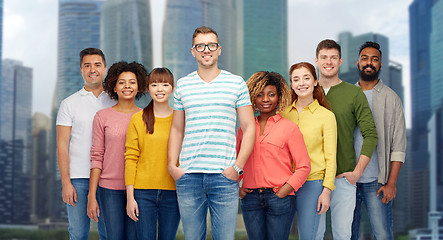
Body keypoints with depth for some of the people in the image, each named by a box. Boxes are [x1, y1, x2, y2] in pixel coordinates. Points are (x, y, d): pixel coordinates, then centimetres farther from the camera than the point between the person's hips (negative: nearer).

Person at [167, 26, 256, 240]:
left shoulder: (236, 83, 5)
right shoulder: (182, 85, 11)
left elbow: (249, 128, 4)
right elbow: (177, 129, 16)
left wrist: (238, 166, -6)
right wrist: (171, 165, 3)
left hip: (224, 175, -2)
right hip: (188, 175, 2)